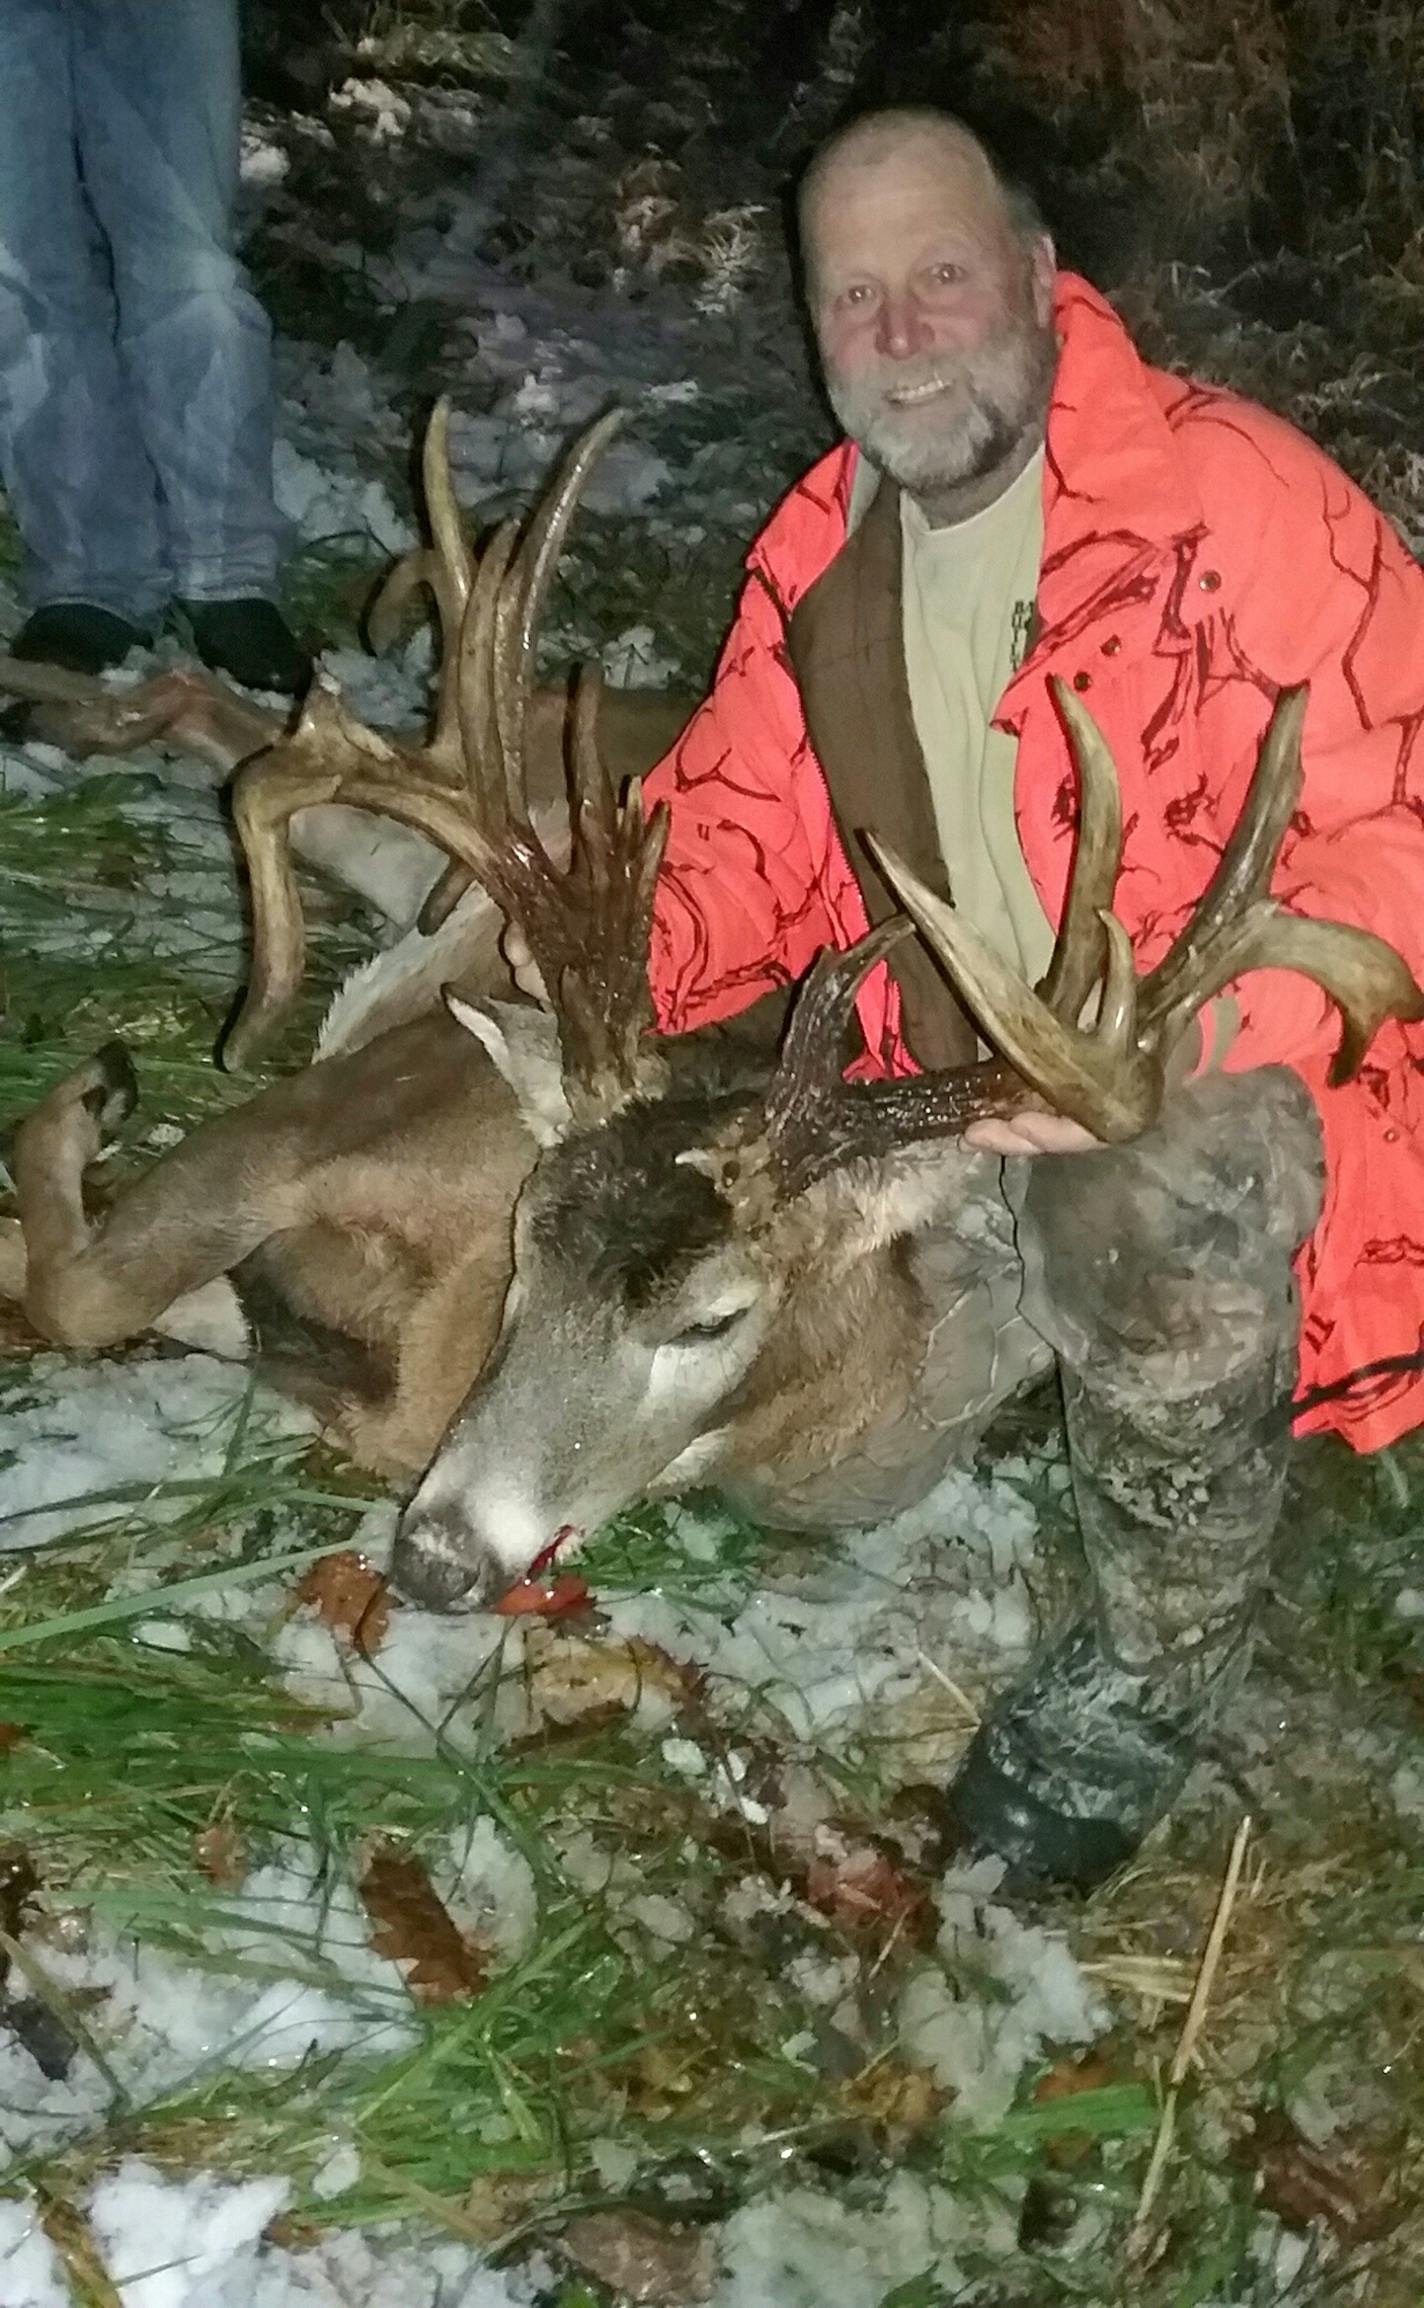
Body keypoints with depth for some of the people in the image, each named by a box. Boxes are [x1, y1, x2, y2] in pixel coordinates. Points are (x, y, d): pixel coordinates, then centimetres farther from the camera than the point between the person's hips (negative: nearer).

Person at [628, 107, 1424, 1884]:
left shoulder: (1229, 490, -18)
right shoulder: (820, 550, 3)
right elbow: (737, 825, 8)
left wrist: (1181, 1043, -34)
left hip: (1226, 1090, -5)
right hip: (970, 1109, 6)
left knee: (1149, 1206, -36)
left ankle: (1159, 1669, -7)